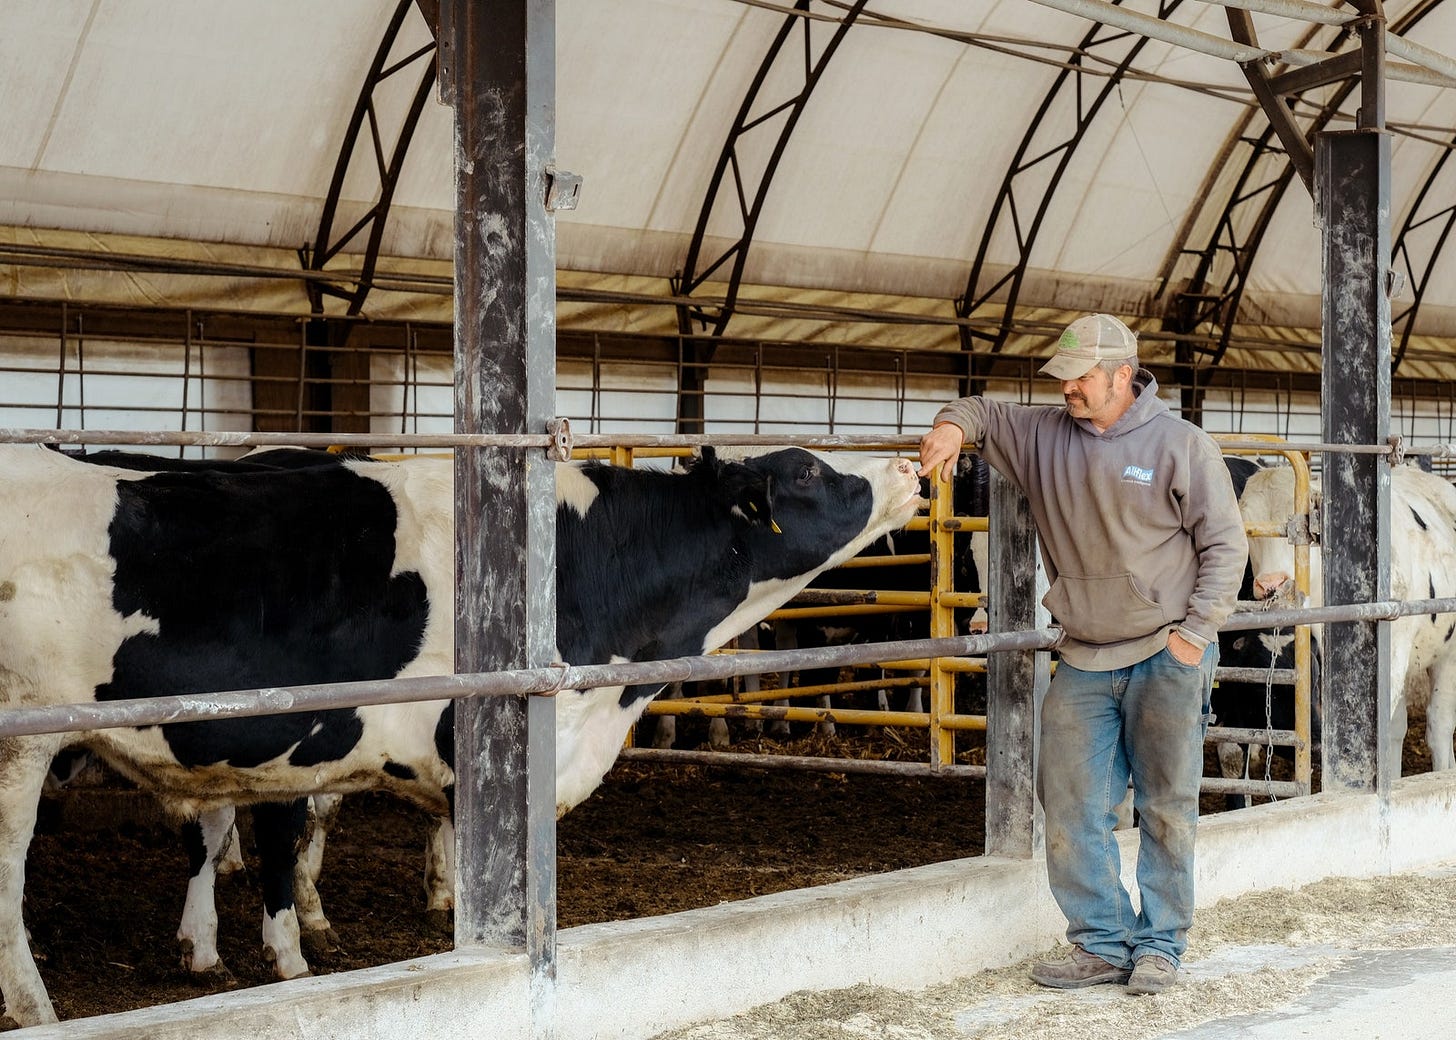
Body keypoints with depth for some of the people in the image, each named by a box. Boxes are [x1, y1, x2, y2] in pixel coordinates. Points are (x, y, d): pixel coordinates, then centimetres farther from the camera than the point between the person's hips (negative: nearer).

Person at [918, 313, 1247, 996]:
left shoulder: (1181, 445, -5)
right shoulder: (1046, 435, 6)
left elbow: (1225, 544, -2)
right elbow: (985, 413, 18)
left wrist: (1195, 634, -9)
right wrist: (954, 426, -8)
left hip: (1165, 657, -4)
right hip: (1082, 661, 4)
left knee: (1166, 809, 2)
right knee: (1071, 805, 0)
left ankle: (1159, 945, 14)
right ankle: (1101, 944, 10)